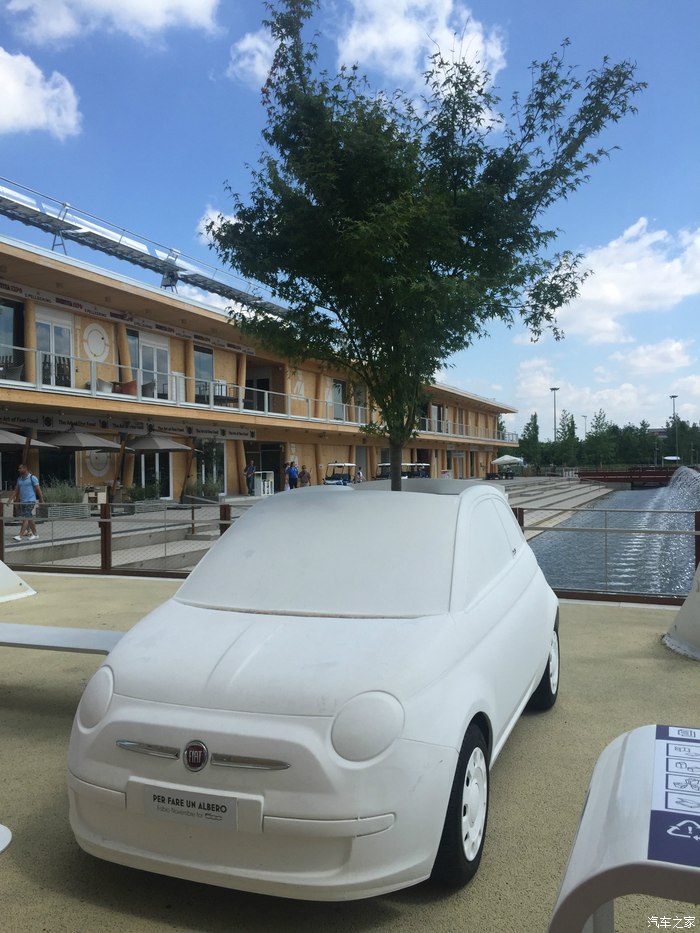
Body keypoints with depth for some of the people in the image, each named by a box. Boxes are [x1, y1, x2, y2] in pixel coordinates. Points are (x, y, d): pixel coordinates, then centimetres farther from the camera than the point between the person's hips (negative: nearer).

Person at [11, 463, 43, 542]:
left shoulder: (32, 477, -6)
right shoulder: (19, 479, 13)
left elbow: (38, 489, -7)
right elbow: (16, 490, 15)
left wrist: (42, 500, -9)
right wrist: (11, 499, 5)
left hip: (30, 501, -7)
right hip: (22, 502, 7)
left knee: (26, 518, -13)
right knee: (29, 518, 11)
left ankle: (20, 536, -18)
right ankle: (35, 534, 19)